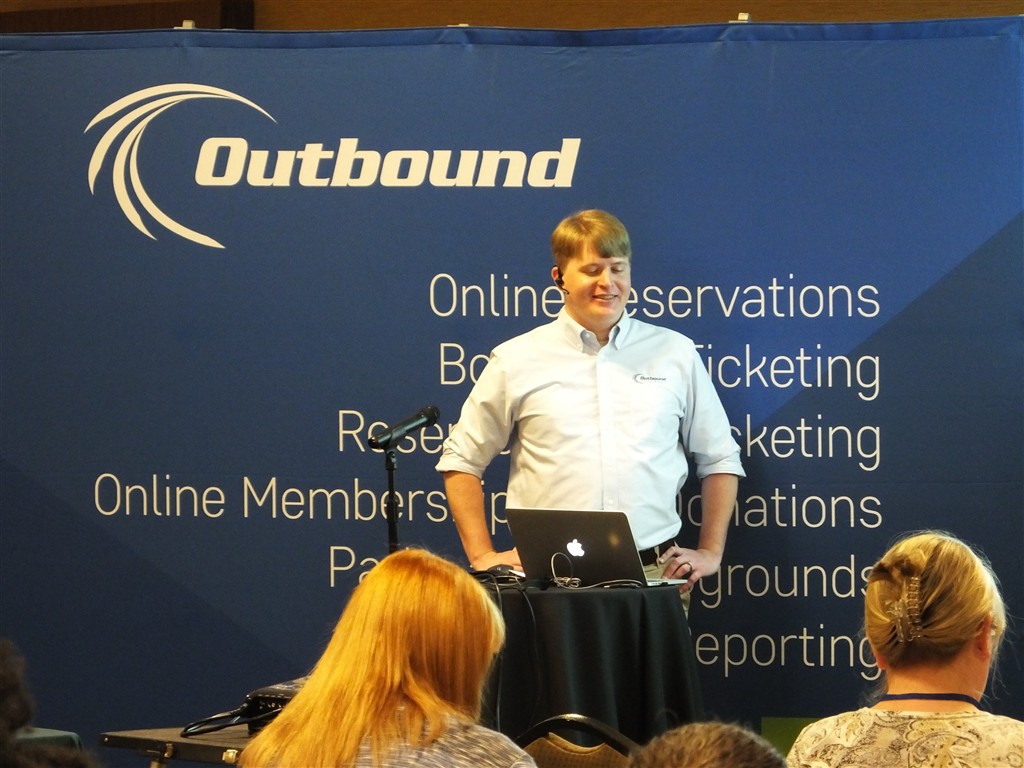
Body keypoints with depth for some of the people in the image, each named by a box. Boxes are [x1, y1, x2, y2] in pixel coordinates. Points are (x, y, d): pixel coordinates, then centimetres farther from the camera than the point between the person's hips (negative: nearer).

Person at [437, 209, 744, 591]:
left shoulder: (675, 354, 12)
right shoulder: (517, 360, 8)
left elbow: (720, 458, 19)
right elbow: (462, 459, 14)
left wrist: (710, 553, 12)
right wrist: (482, 555, 6)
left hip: (653, 572, 1)